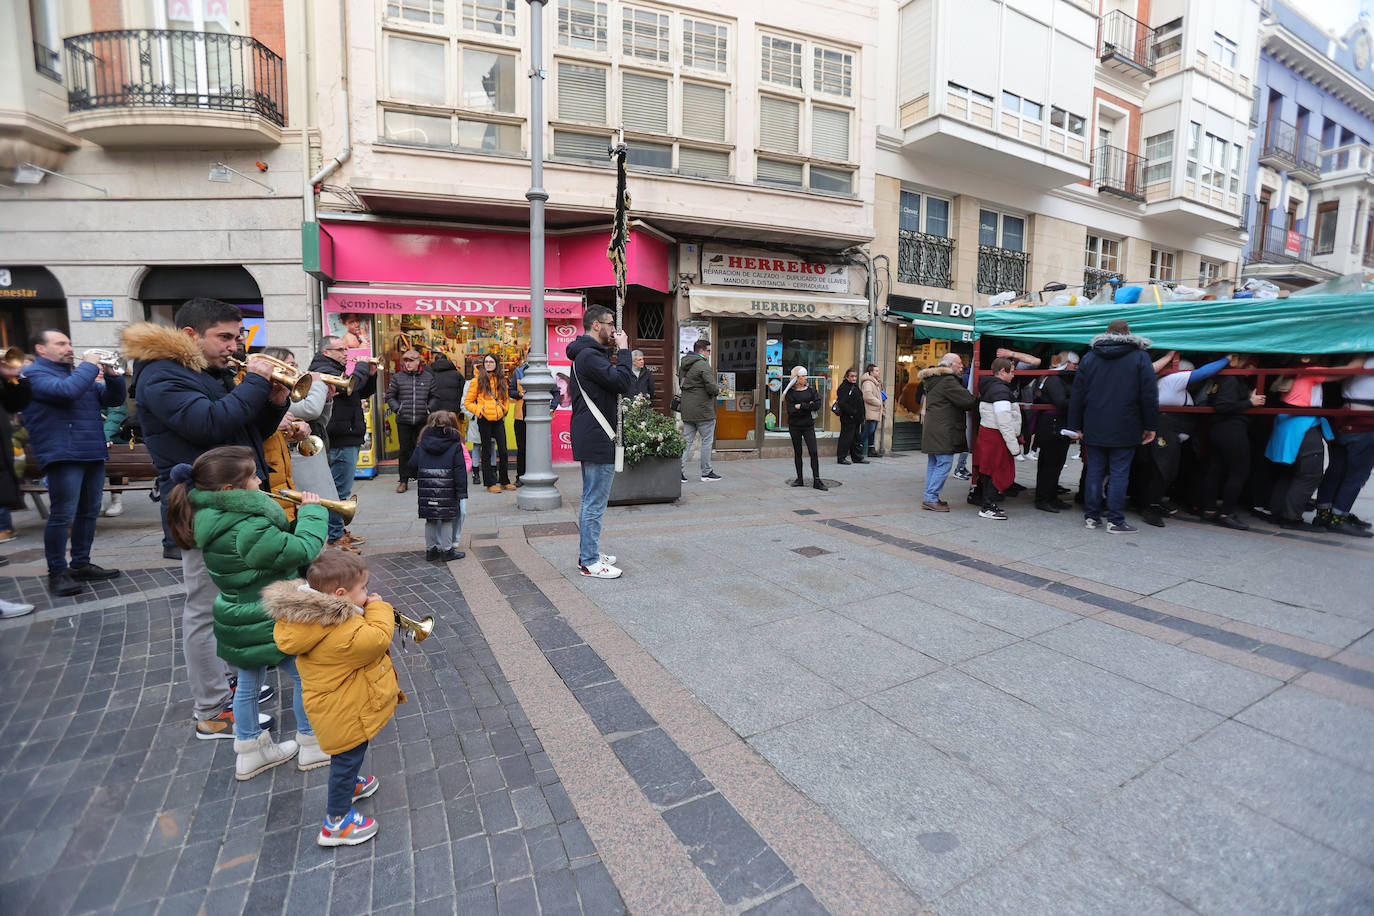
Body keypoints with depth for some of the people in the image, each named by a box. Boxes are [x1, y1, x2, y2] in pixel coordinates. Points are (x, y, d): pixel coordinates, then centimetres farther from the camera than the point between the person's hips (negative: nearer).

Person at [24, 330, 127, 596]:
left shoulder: (78, 373, 22)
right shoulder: (34, 373, -3)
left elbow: (114, 398, 16)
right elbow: (67, 391, -23)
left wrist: (113, 374, -1)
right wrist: (89, 365, -12)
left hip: (93, 454, 8)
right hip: (63, 455, -8)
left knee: (89, 512, 12)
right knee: (62, 516, -8)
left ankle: (81, 564, 22)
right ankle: (57, 573, 0)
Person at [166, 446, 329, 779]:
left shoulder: (212, 518, -2)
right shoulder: (247, 530, -33)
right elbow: (304, 550, -30)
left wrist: (296, 517, -5)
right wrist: (312, 512, -17)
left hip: (240, 620, 9)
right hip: (267, 624, -9)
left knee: (248, 684, 23)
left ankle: (250, 752, 40)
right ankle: (312, 746, 29)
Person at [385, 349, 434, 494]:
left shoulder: (428, 377, 6)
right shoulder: (397, 377, 4)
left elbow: (434, 396, 13)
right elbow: (390, 396, 12)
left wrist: (429, 409, -1)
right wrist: (397, 409, -1)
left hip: (423, 420, 0)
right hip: (403, 421, 0)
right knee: (405, 451, 4)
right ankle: (403, 481, 12)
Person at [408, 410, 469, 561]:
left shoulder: (422, 445, 6)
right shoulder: (456, 446, -4)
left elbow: (413, 465, 9)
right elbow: (460, 471, -7)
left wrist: (419, 479, 29)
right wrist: (462, 493, -5)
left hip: (426, 490, 4)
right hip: (448, 491, -3)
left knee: (430, 520, 13)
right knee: (447, 520, 5)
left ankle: (431, 549, 20)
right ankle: (447, 550, 8)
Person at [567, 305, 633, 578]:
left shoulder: (587, 354, 19)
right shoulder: (590, 355, -16)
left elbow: (617, 381, 17)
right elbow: (622, 382, -24)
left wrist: (618, 353, 7)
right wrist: (623, 350, -13)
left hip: (591, 439, 11)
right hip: (597, 440, -11)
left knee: (590, 500, 18)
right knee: (595, 502, -4)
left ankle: (588, 554, 28)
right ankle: (590, 563, 4)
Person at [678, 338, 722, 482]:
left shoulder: (682, 365, 13)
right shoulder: (703, 365, -15)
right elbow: (712, 387, -21)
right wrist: (718, 390, 0)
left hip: (687, 410, 8)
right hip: (703, 410, -8)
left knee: (686, 440, 10)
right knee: (707, 441, 4)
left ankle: (680, 471, 6)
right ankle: (706, 473, 10)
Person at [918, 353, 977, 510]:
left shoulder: (933, 380, 19)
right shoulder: (948, 381, -13)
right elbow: (967, 400, -15)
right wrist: (977, 402, 7)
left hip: (932, 430, 10)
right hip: (942, 431, -10)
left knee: (933, 463, 13)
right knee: (944, 463, -8)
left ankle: (929, 497, 16)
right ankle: (931, 498, -9)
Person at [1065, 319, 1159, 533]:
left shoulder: (1089, 357, 7)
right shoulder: (1140, 356, 0)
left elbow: (1077, 394, 6)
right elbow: (1149, 395, -2)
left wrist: (1075, 426, 9)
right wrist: (1150, 426, 4)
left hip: (1094, 428, 3)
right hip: (1125, 430, -2)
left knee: (1094, 472, 8)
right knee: (1119, 473, 1)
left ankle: (1091, 517, 12)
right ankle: (1115, 521, 2)